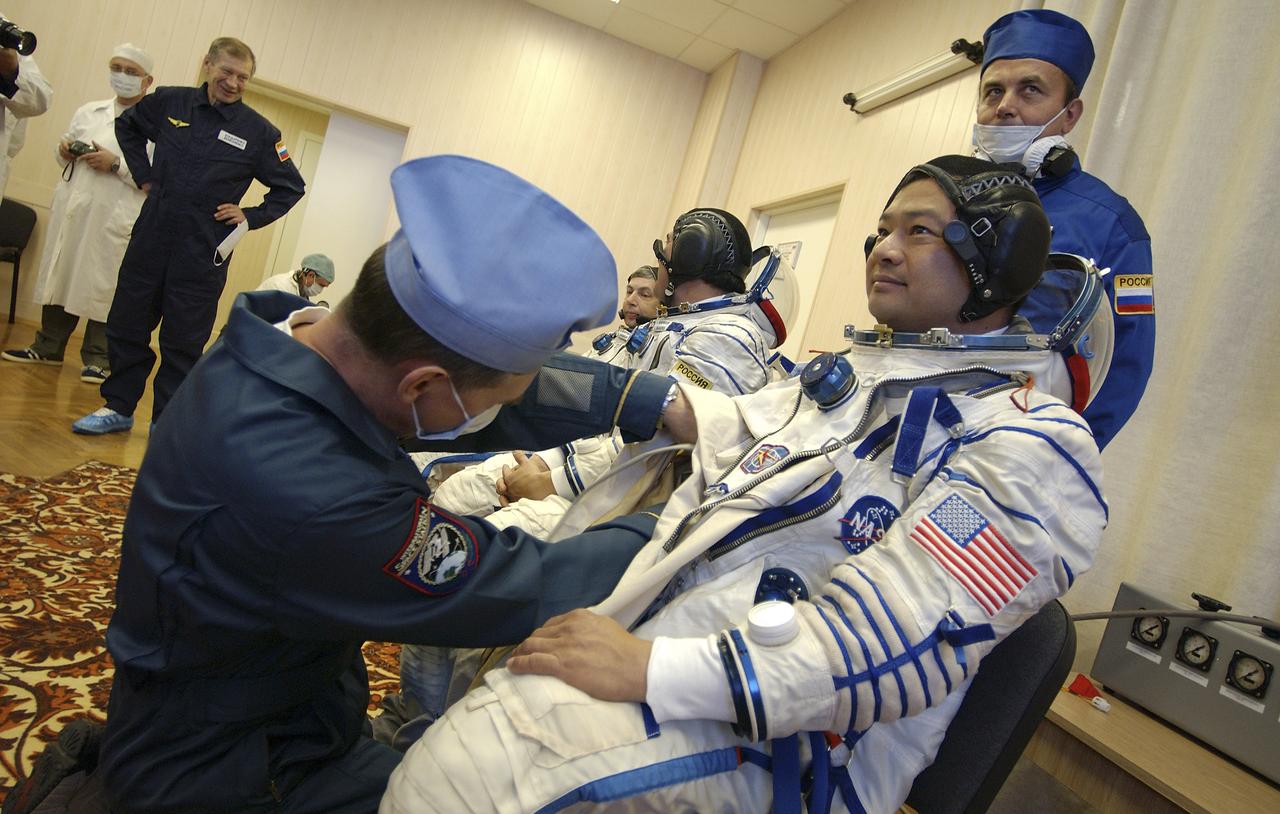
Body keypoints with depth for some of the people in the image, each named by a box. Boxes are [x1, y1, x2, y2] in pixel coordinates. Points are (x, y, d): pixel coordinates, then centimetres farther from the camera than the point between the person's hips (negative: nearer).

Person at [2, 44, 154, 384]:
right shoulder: (88, 111, 18)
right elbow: (65, 150, 26)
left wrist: (116, 164, -15)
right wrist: (64, 150, 5)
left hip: (113, 219, -6)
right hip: (71, 209, 6)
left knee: (103, 286, -4)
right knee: (60, 276, 11)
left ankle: (97, 359, 5)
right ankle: (48, 347, 22)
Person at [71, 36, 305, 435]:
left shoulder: (259, 132, -4)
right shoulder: (170, 102, 4)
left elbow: (291, 187, 4)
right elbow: (127, 124, 23)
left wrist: (251, 217, -5)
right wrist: (144, 175, 12)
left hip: (203, 252, -3)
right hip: (150, 238, 3)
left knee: (183, 342, 3)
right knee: (126, 324, 10)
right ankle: (119, 407, 26)